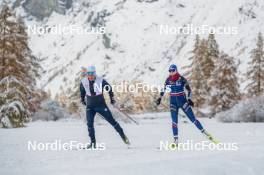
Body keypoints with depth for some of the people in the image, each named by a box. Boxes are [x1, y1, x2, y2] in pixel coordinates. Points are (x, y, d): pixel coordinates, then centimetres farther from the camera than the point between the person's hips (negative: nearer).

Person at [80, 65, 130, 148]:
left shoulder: (101, 81, -14)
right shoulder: (84, 82, -6)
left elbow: (109, 88, 3)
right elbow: (82, 91, 16)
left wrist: (112, 98, 8)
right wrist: (82, 99, 28)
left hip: (101, 105, -2)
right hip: (90, 107, 2)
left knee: (112, 121, 1)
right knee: (89, 124, -11)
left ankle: (123, 136, 15)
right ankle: (93, 142, 1)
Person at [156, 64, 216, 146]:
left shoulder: (182, 79, -10)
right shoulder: (168, 80, 0)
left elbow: (189, 90, -4)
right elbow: (163, 89, 14)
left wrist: (189, 99, -13)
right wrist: (160, 98, 11)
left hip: (182, 100, -3)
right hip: (173, 102, 3)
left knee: (192, 118, -4)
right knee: (174, 121, -3)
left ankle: (204, 132, 5)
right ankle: (176, 140, 1)